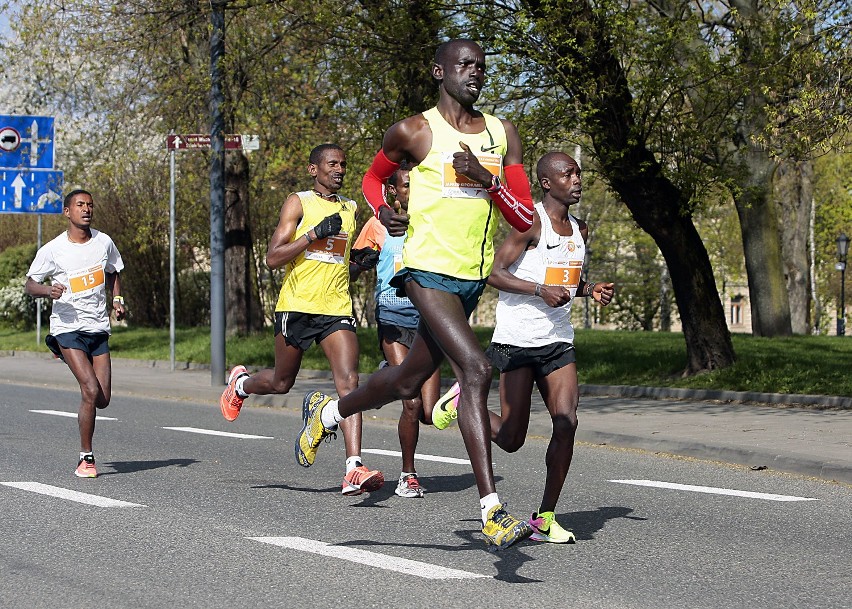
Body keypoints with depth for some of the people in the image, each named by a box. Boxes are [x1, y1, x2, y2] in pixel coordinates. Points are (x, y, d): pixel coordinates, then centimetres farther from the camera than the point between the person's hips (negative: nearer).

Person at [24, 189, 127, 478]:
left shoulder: (104, 242, 5)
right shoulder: (52, 249, -7)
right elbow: (29, 284, 1)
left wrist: (117, 299, 6)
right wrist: (48, 290, -20)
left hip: (99, 328, 4)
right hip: (68, 327, -4)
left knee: (102, 400, 0)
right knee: (91, 390, -19)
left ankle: (82, 418, 37)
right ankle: (86, 457, -6)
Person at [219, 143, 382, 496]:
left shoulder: (350, 209, 15)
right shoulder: (298, 203, -2)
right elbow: (273, 258, -11)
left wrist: (364, 264, 10)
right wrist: (315, 233, -18)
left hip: (337, 308, 3)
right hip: (296, 307, -3)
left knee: (349, 382, -16)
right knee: (281, 383, 12)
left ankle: (354, 470, -24)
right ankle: (240, 383, 48)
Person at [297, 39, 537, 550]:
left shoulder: (503, 134, 9)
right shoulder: (414, 132, -1)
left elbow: (525, 219, 4)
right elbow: (373, 177, 18)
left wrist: (487, 179, -13)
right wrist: (384, 211, -3)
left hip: (473, 277, 6)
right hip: (428, 271, -6)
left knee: (409, 381, 18)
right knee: (477, 370, -22)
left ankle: (328, 411, 47)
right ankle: (493, 515, -22)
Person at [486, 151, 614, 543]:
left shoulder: (580, 230, 14)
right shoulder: (530, 222, -11)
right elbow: (494, 273, -15)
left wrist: (591, 290, 8)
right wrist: (541, 290, -25)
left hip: (558, 341, 6)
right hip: (516, 341, -6)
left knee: (567, 422, -10)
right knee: (511, 439, -2)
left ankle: (545, 518, -1)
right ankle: (464, 398, 29)